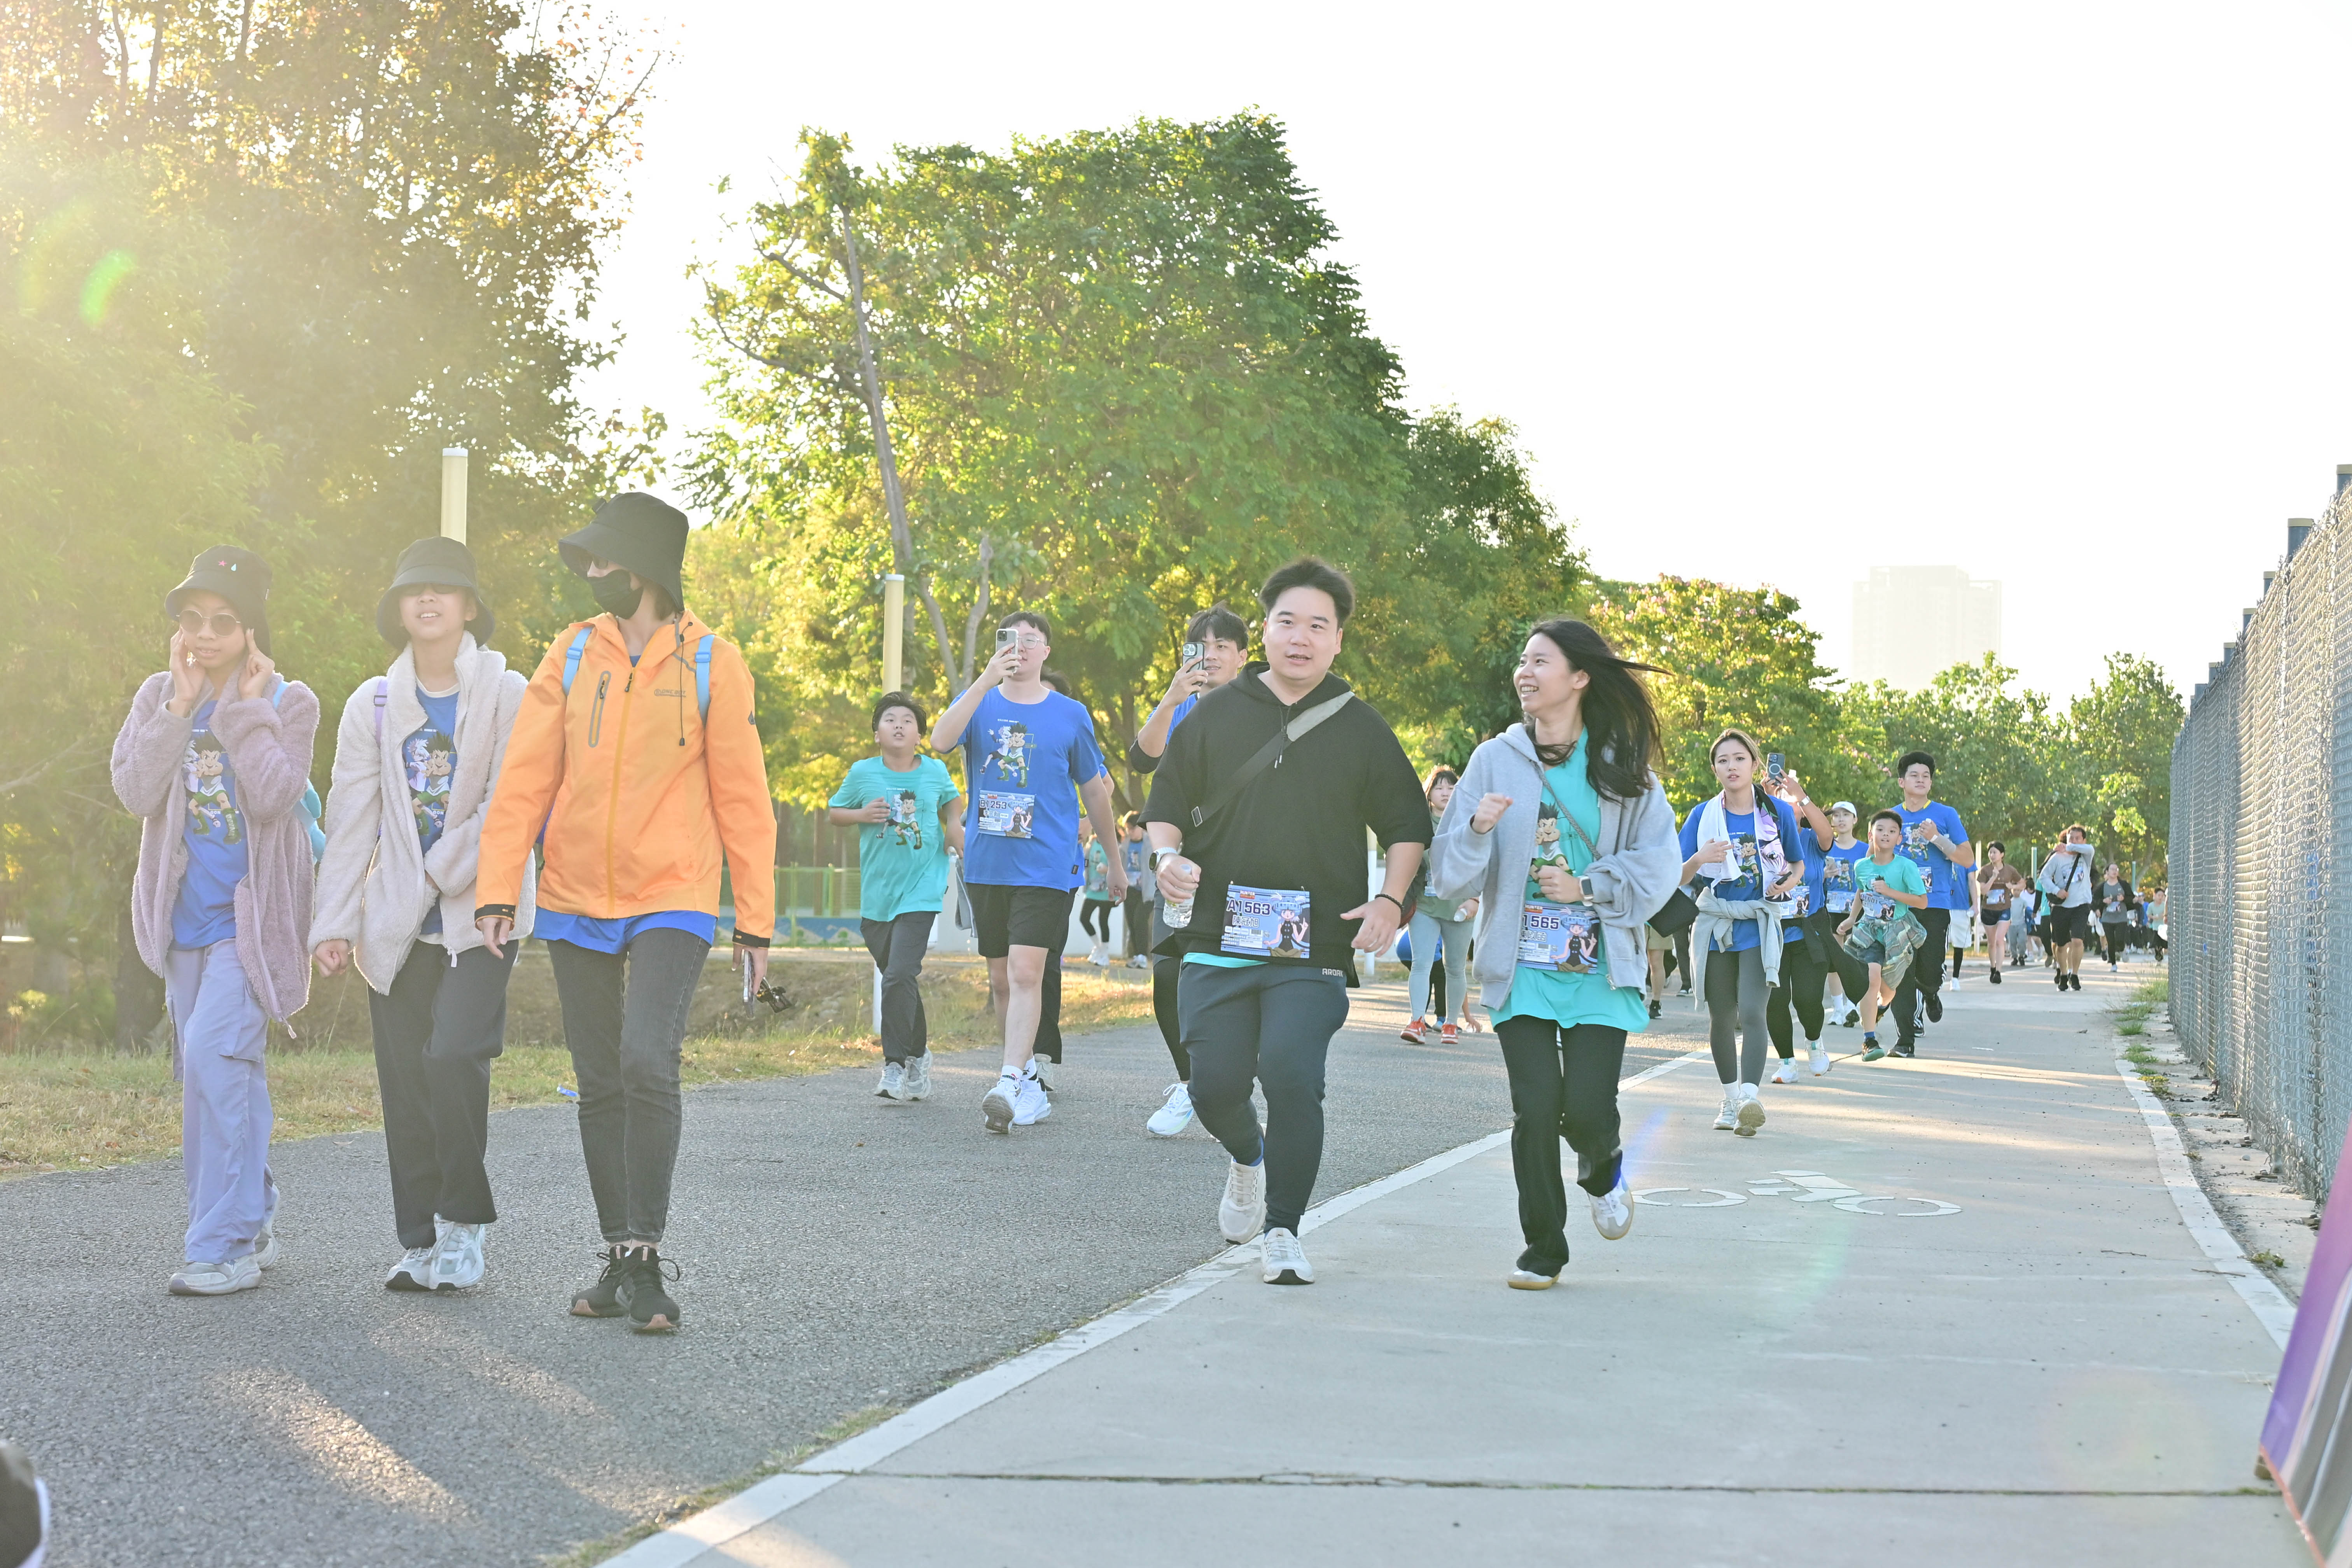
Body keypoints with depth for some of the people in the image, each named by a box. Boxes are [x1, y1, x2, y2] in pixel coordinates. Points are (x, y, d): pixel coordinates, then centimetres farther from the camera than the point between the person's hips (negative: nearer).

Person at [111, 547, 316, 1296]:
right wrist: (181, 704, -11)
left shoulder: (287, 702, -2)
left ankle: (223, 1242, -15)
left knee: (214, 1052, -18)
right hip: (185, 916, 5)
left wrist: (246, 707, -13)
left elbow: (274, 795, -18)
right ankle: (254, 1221, 23)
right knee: (208, 1067, 10)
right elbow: (134, 792, -8)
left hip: (252, 916, -5)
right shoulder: (159, 696, 8)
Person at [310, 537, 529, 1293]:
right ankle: (421, 1239, 12)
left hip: (479, 912, -4)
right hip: (395, 920, 4)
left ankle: (463, 1227, -3)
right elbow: (351, 818, 5)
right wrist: (334, 919, -2)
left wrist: (442, 872, -15)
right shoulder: (373, 704, 9)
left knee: (453, 1055, -18)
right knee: (404, 1076, 3)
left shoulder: (506, 694, -1)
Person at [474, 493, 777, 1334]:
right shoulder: (571, 654, 4)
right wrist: (497, 892, -8)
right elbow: (525, 778, 1)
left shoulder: (711, 663, -2)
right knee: (599, 1085, 8)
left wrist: (755, 924, -2)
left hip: (671, 903, -4)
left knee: (647, 1062, -20)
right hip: (575, 903, 4)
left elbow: (742, 798, 0)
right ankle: (620, 1262, 18)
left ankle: (647, 1255, -10)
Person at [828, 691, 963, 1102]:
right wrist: (862, 815, -8)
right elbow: (833, 812, 11)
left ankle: (896, 1065, -7)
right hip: (877, 894, 2)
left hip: (921, 888, -2)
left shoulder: (935, 771, 3)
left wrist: (954, 824, 5)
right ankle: (918, 1054, 31)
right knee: (899, 978, 11)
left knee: (900, 976, -16)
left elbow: (951, 798, 24)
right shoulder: (863, 773, 1)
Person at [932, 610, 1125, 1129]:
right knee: (1001, 978, 10)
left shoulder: (1070, 715, 4)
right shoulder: (980, 703, 7)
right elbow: (941, 740, -15)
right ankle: (1029, 1073, 24)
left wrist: (1114, 859, 19)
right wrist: (987, 680, -24)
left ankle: (1012, 1084, -22)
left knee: (1027, 971, -17)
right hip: (986, 865, 3)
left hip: (1045, 865, -3)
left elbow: (1094, 790, 13)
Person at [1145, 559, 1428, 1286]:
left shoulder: (1361, 728, 7)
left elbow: (1408, 824, 13)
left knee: (1292, 1076, -17)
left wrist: (1390, 900, -2)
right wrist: (1167, 856, -7)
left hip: (1314, 949, -2)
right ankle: (1248, 1157, 35)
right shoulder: (1216, 715, 9)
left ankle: (1283, 1232, -5)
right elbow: (1166, 804, 14)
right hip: (1219, 938, 2)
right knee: (1214, 1084, 0)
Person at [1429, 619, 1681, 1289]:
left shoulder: (1623, 766, 4)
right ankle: (1543, 1249, 13)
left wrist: (1590, 887, -11)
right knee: (1535, 1112, -5)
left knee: (1588, 1110, -8)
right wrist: (1478, 830, -19)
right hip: (1523, 968, 0)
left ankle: (1604, 1172, 29)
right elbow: (1451, 875, 1)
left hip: (1599, 968, 0)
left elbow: (1659, 862, 1)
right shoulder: (1496, 760, 4)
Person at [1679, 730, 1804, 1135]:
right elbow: (1677, 878, 1)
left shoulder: (1778, 812, 2)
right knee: (1721, 1017, 8)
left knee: (1751, 1012, -18)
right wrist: (1699, 860, -20)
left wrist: (1790, 881, -6)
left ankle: (1751, 1099, -28)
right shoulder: (1702, 816, 2)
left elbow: (1798, 864, 17)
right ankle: (1731, 1098, 23)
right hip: (1714, 923, 2)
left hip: (1760, 925, -2)